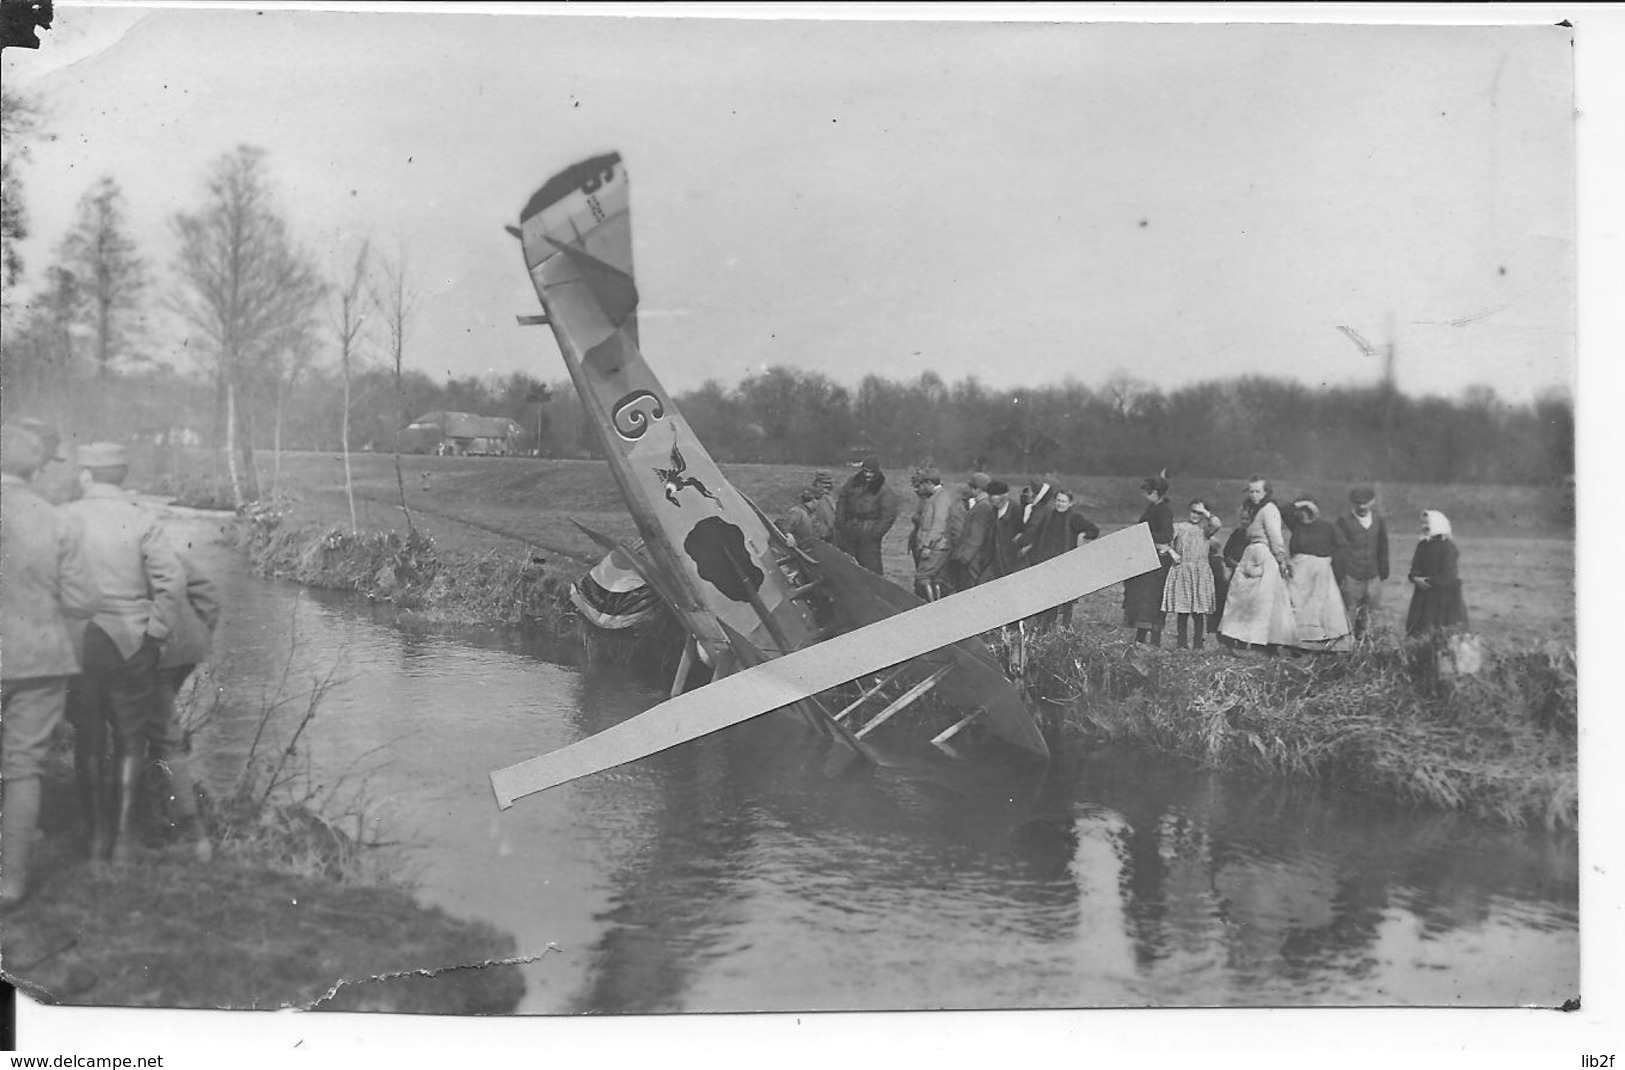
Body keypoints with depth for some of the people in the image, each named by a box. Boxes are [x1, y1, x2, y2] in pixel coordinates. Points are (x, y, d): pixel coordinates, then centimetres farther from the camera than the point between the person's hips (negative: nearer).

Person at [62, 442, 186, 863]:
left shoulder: (63, 519, -3)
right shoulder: (140, 522, -6)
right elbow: (173, 580, -14)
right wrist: (155, 631, -4)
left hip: (75, 641, 1)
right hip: (129, 642, -1)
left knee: (88, 739, 14)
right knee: (130, 739, 10)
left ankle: (98, 832, 18)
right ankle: (123, 833, 8)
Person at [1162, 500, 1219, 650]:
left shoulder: (1206, 530, 11)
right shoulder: (1179, 527, 10)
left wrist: (1206, 513, 0)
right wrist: (1172, 552, -9)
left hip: (1201, 573, 0)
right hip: (1181, 572, 0)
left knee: (1199, 612, -2)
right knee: (1182, 610, -2)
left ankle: (1199, 643, 2)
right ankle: (1183, 643, 4)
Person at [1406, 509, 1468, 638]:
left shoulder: (1447, 547, -11)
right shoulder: (1422, 545, 9)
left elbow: (1447, 576, -15)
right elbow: (1415, 568, 8)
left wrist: (1429, 581, -15)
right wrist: (1416, 579, -13)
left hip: (1445, 598, -6)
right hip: (1424, 597, 6)